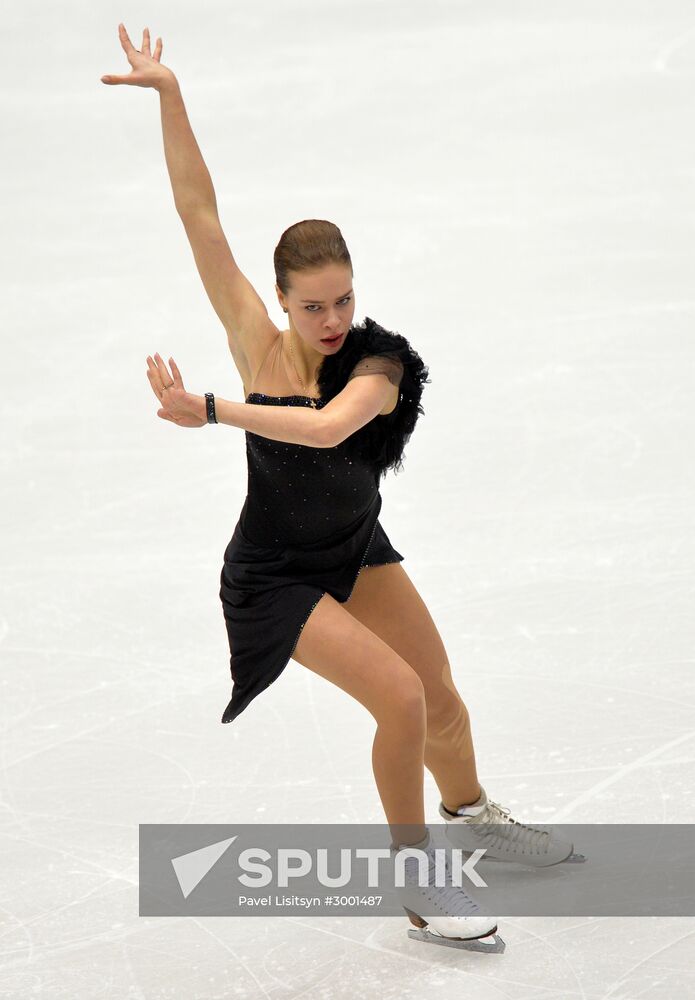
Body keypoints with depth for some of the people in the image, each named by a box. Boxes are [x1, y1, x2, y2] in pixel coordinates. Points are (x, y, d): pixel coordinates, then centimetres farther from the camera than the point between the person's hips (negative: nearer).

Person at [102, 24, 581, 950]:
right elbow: (200, 215, -26)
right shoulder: (259, 345, -21)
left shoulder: (379, 364, -21)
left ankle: (471, 813, 47)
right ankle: (416, 878, 3)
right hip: (275, 575, -3)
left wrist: (211, 411, -50)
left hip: (357, 549, 4)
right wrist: (168, 95, -30)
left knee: (440, 697, 15)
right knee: (400, 699, -16)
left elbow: (327, 426, -43)